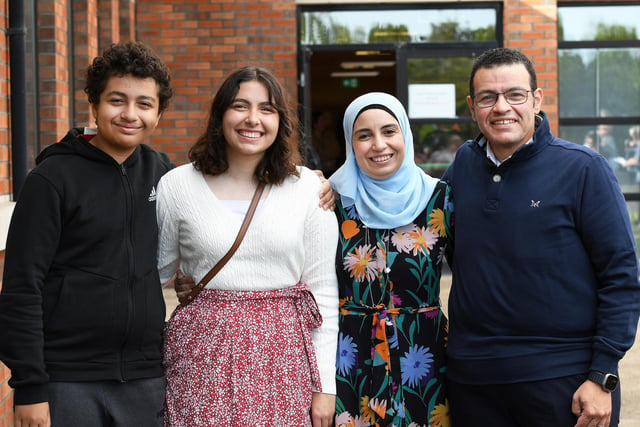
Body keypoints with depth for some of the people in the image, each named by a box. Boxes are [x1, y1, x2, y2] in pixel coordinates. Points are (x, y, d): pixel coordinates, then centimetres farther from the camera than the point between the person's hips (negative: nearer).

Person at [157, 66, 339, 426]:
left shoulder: (308, 188, 1)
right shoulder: (177, 186, 1)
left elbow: (324, 291, 2)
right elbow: (154, 273, 13)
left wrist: (326, 386, 0)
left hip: (283, 355, 0)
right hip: (203, 356, 0)